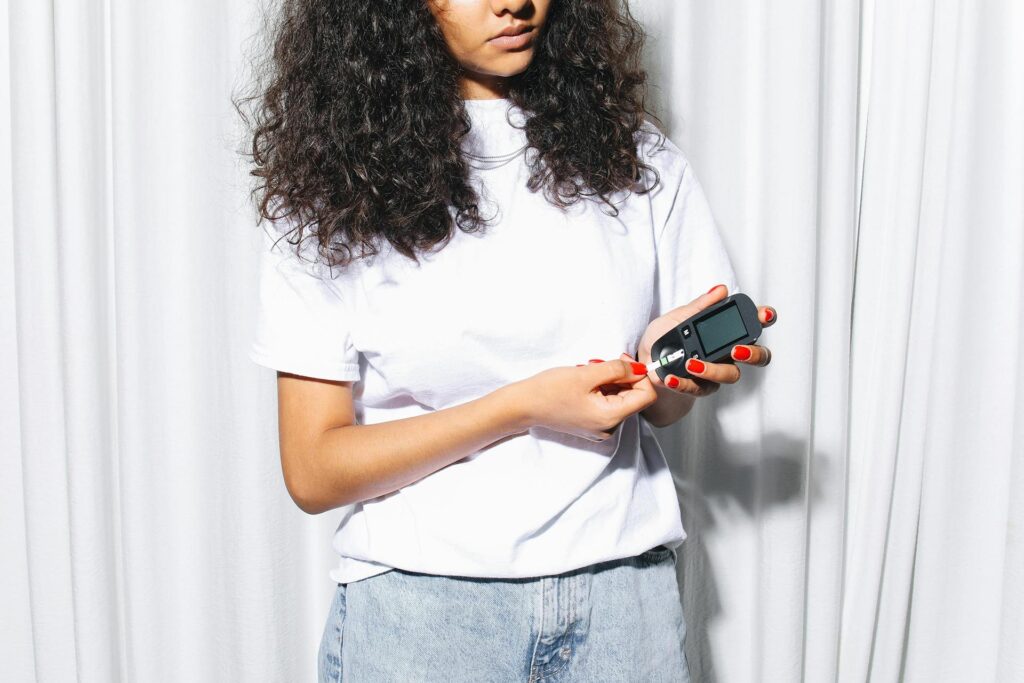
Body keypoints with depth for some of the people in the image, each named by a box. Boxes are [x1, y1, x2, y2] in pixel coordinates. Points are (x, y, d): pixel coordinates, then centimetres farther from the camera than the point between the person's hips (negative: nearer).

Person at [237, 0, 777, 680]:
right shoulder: (334, 190, -4)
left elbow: (664, 410, 10)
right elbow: (313, 472, -9)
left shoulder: (635, 158, 4)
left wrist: (666, 365, -14)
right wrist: (523, 408, -18)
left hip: (622, 586, 3)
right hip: (419, 603, -2)